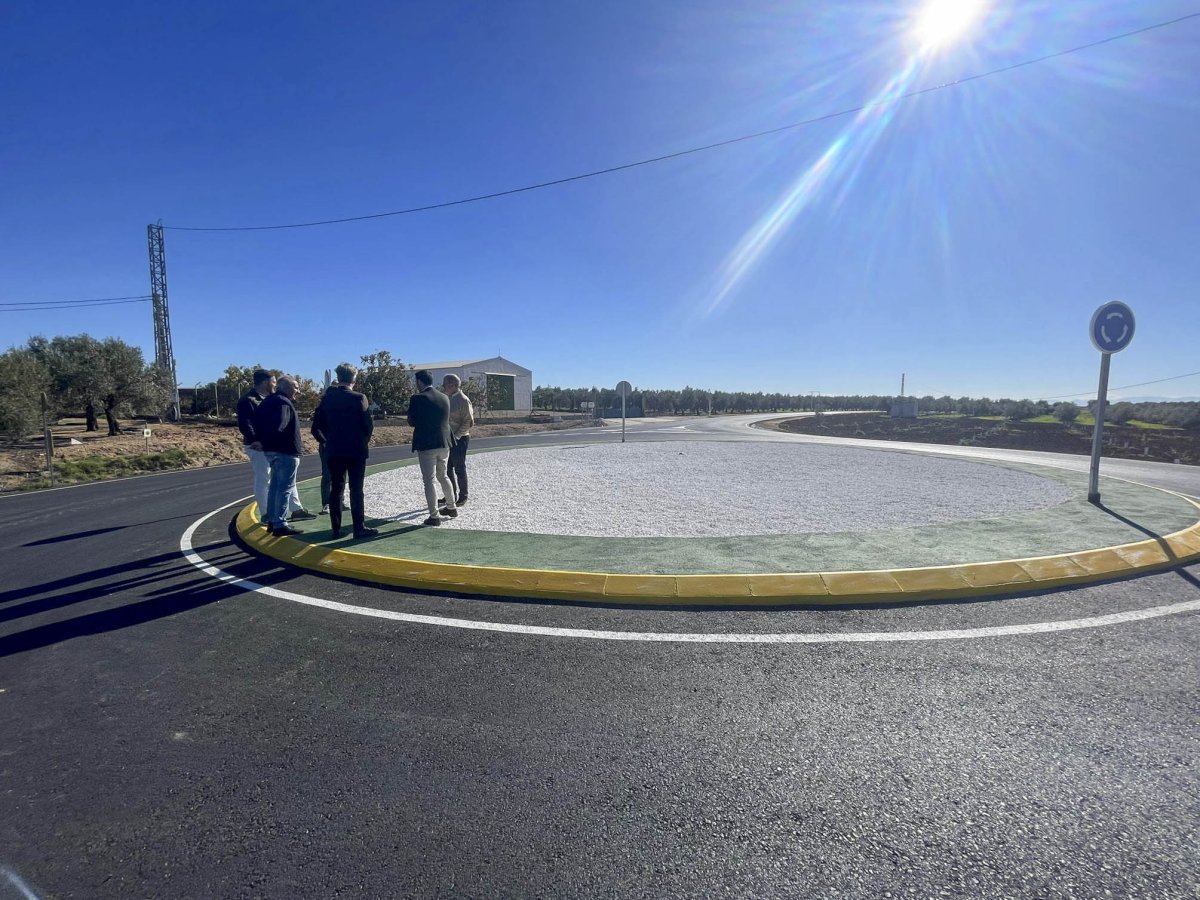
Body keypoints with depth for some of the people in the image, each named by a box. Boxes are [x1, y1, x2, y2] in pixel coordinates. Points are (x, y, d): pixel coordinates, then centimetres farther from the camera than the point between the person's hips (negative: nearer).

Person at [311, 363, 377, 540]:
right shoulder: (358, 398, -9)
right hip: (356, 450, -3)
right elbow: (369, 424, -10)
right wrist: (364, 439, 8)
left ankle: (336, 529, 11)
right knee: (356, 490, 1)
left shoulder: (327, 398, 3)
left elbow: (316, 426, 4)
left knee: (335, 490, 9)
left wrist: (325, 442, 17)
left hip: (334, 451, 4)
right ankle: (359, 528, 2)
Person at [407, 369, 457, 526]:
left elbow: (412, 422, -6)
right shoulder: (444, 398, 6)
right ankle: (451, 507, 31)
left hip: (426, 445, -6)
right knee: (443, 476, 22)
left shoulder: (417, 399, -12)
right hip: (444, 444, 6)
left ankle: (434, 516, 1)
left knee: (429, 481, 1)